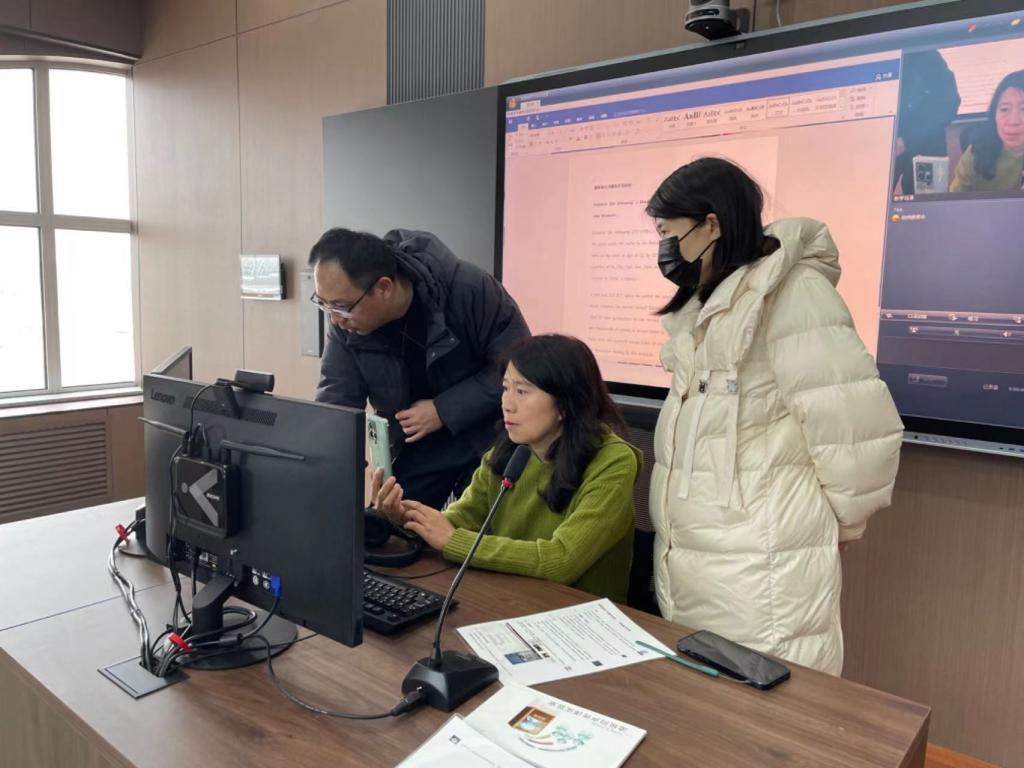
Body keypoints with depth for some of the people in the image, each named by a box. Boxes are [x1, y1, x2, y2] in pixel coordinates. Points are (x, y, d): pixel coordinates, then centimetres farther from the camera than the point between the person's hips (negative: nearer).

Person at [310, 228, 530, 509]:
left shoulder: (468, 288, -27)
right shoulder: (346, 325, -14)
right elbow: (333, 406, -13)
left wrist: (443, 411, -25)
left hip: (488, 438, -3)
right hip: (415, 446, 4)